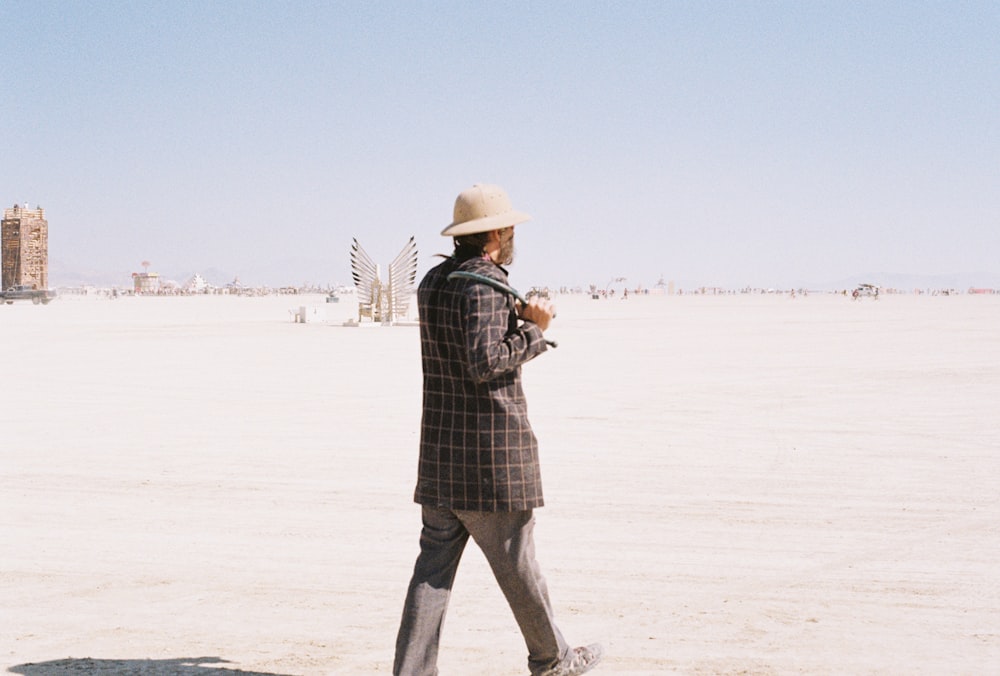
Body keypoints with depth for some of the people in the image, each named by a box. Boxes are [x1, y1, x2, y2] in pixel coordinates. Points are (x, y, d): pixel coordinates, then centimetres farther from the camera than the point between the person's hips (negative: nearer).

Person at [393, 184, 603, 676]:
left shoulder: (432, 282, 12)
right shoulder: (486, 285, -15)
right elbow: (486, 363, -23)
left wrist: (520, 320, 15)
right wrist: (533, 330, -11)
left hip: (440, 451, 8)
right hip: (491, 450, -8)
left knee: (435, 562, 6)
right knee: (515, 562, 7)